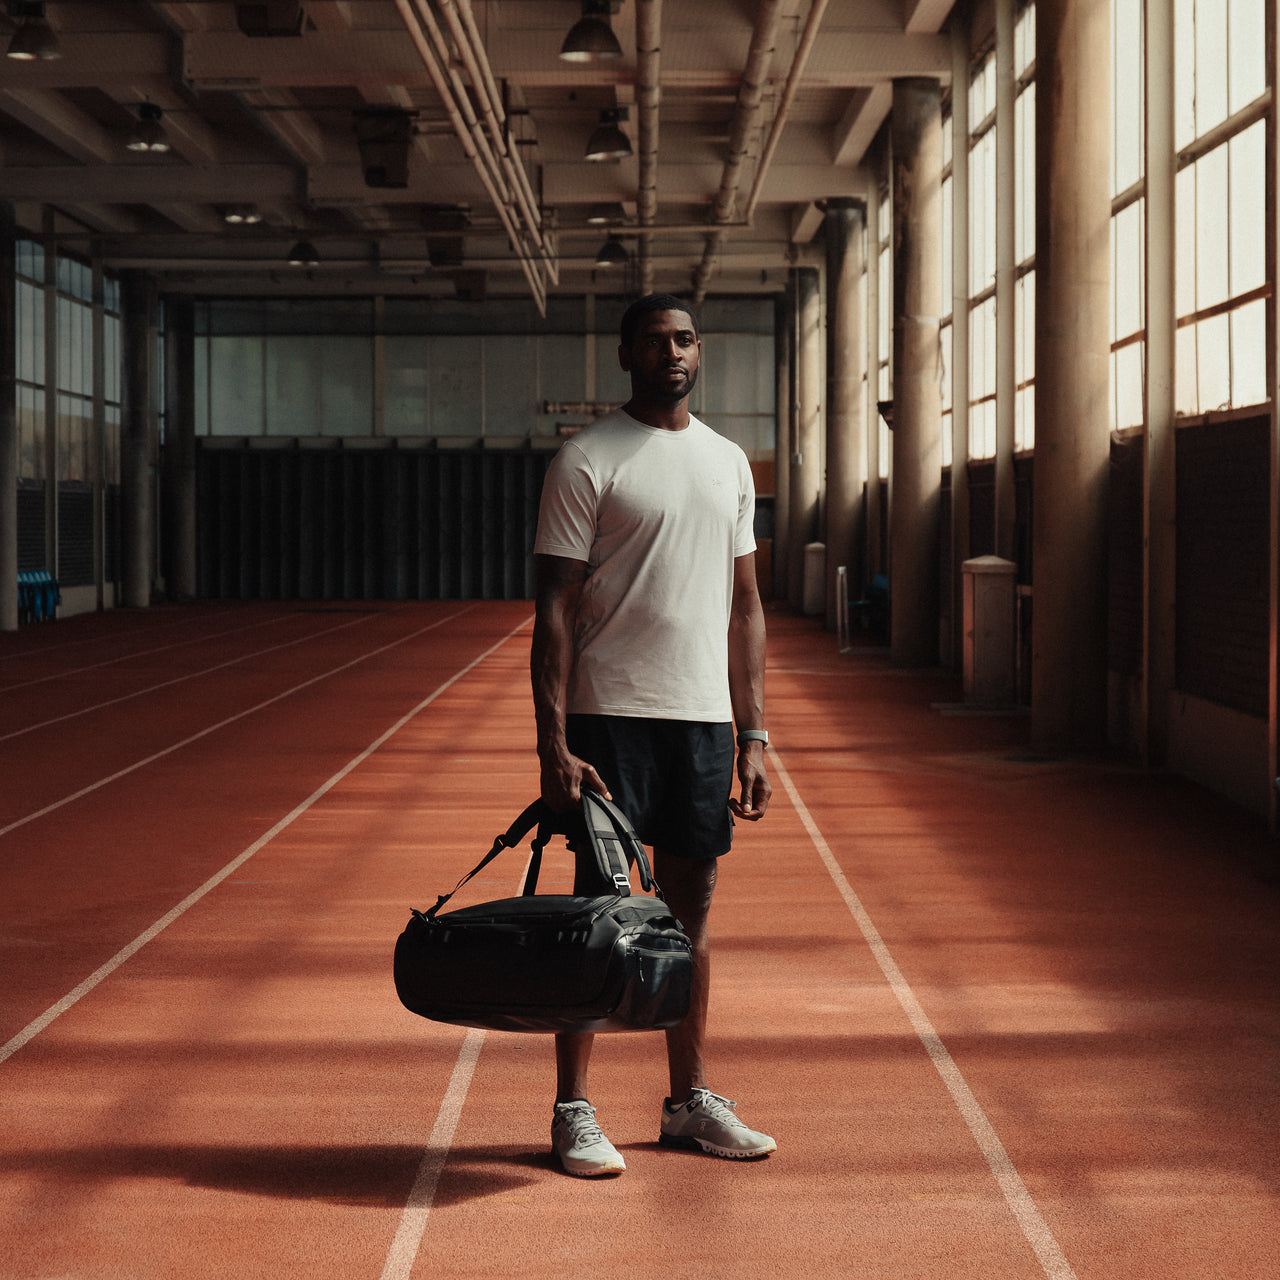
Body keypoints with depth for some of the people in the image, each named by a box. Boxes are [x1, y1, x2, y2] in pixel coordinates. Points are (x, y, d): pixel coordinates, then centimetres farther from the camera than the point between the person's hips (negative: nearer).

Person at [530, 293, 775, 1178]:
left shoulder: (730, 463, 13)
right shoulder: (587, 461, -4)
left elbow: (745, 605, 15)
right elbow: (556, 608, -8)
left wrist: (755, 736, 9)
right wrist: (554, 744, -15)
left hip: (705, 715, 5)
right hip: (613, 713, -5)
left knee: (691, 911, 11)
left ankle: (691, 1102, 20)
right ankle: (575, 1112, 7)